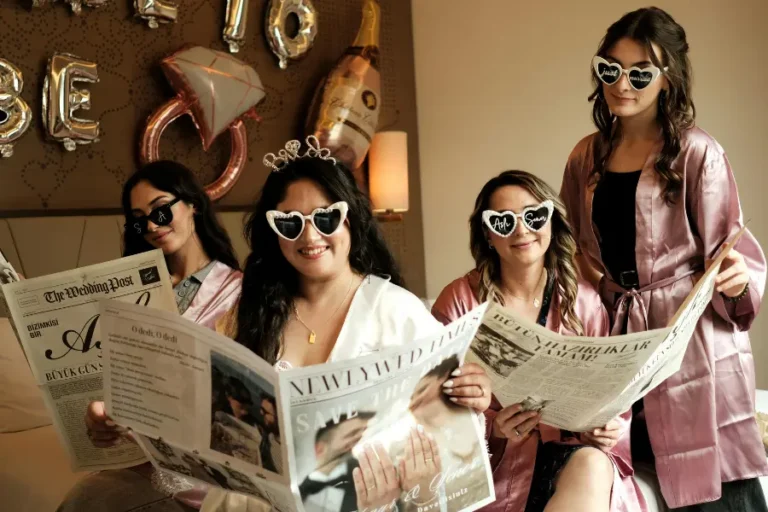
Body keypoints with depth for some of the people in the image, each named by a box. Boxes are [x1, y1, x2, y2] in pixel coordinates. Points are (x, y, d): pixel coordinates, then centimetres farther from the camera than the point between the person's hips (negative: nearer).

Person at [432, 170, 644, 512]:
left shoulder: (584, 301, 5)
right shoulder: (459, 301, -3)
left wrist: (609, 427, -13)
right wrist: (489, 428, -21)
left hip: (573, 450, 3)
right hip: (495, 458, -2)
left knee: (591, 467, -33)